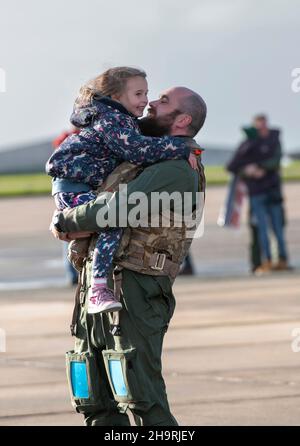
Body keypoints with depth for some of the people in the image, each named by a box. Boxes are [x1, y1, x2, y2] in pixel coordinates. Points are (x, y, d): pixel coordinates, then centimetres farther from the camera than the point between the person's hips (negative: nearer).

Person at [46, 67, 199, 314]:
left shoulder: (123, 119, 18)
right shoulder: (111, 120, -15)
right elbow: (137, 149, -27)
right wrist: (181, 149, -24)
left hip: (88, 186, 11)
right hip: (72, 185, -11)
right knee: (113, 223, -28)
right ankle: (98, 291, -36)